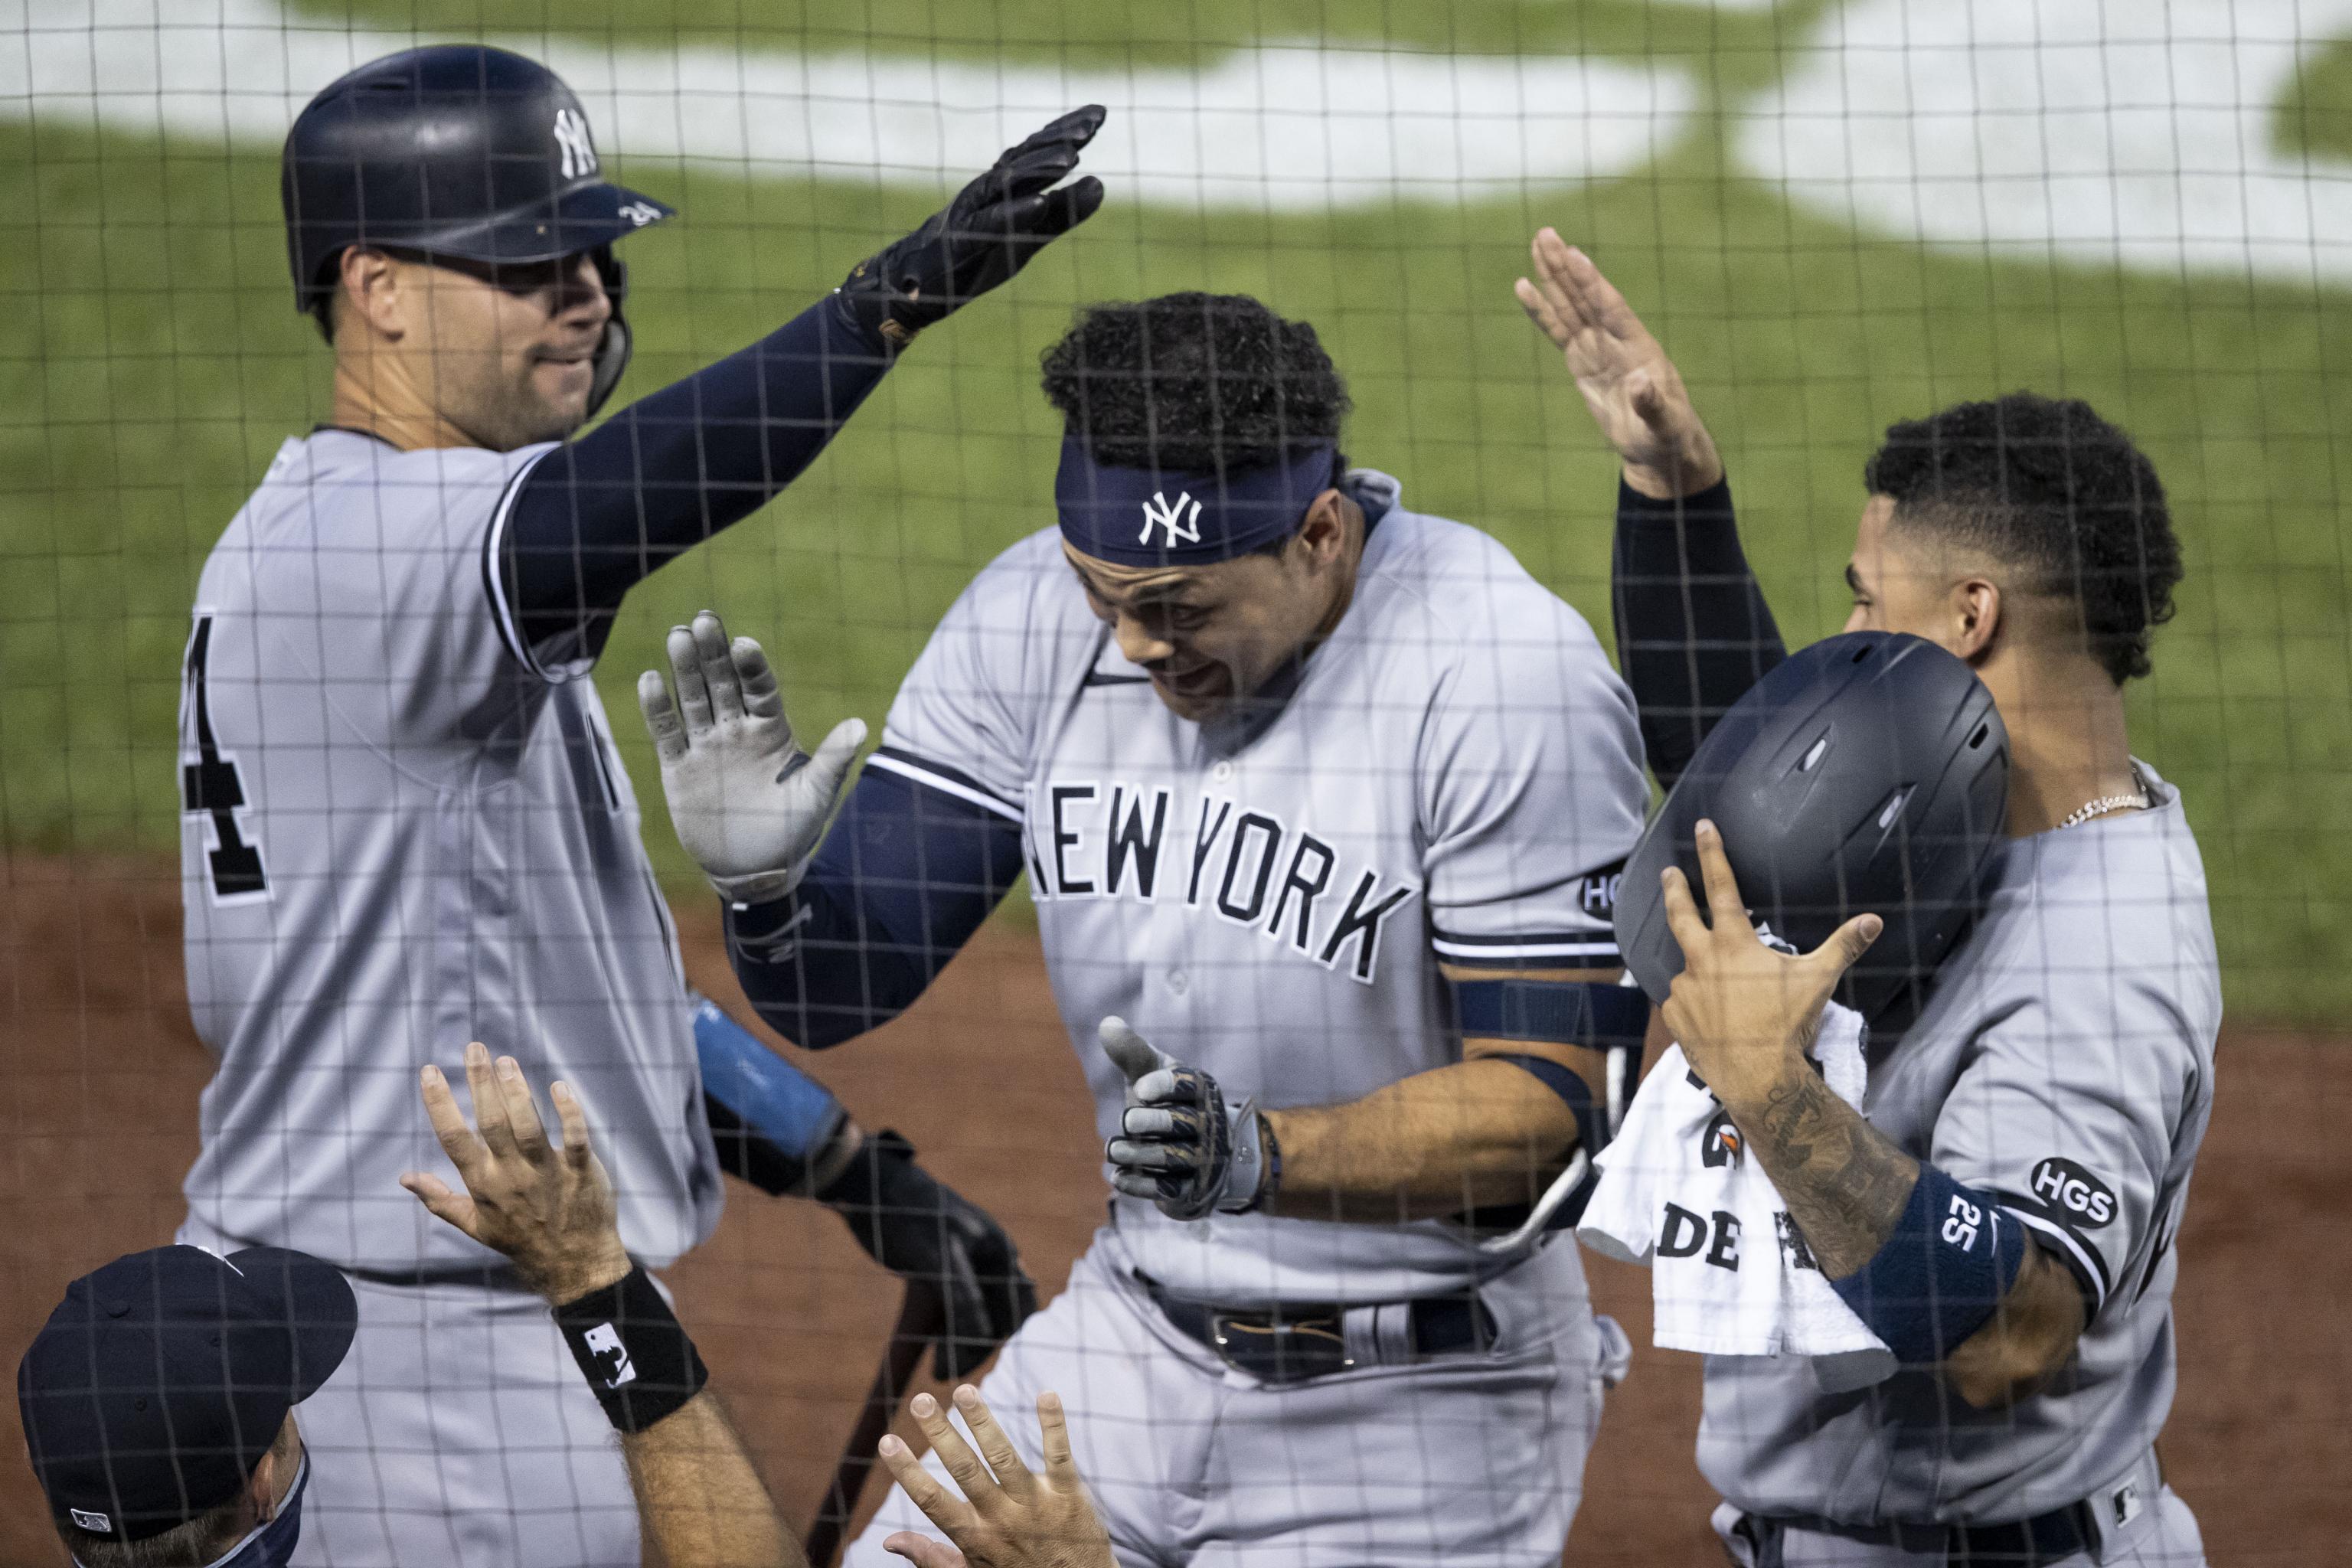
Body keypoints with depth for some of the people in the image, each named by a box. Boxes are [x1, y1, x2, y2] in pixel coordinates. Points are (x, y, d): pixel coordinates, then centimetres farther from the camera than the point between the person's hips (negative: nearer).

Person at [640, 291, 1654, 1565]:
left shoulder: (1510, 680, -21)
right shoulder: (1035, 614, -6)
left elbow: (1552, 1103, -22)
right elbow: (837, 988, -2)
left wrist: (1262, 1157, -37)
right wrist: (763, 881, -25)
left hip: (1420, 1405, -5)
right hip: (1131, 1338, 5)